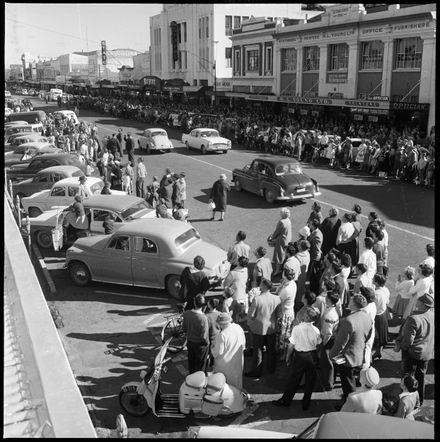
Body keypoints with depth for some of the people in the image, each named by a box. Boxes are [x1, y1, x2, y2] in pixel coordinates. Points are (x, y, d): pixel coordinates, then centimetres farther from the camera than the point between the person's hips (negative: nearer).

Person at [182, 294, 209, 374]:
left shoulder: (186, 313, -16)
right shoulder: (203, 318, -33)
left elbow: (184, 329, -1)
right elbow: (204, 337, -26)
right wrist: (207, 343, -5)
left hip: (189, 342, 5)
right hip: (200, 344, -5)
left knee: (191, 361, 27)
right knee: (200, 365, 17)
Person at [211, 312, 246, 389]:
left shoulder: (222, 335, -27)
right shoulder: (239, 328, -8)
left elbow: (218, 353, -19)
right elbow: (243, 345, 5)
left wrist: (212, 347, 0)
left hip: (225, 364, -6)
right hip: (238, 362, 6)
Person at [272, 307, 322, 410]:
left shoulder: (297, 328, -17)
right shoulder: (316, 330, -11)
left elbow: (291, 345, -11)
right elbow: (318, 344, -1)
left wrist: (288, 357, 2)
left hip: (299, 355, -2)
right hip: (312, 356, 2)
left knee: (293, 379, 10)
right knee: (310, 380, 14)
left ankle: (285, 401, 21)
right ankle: (306, 403, 23)